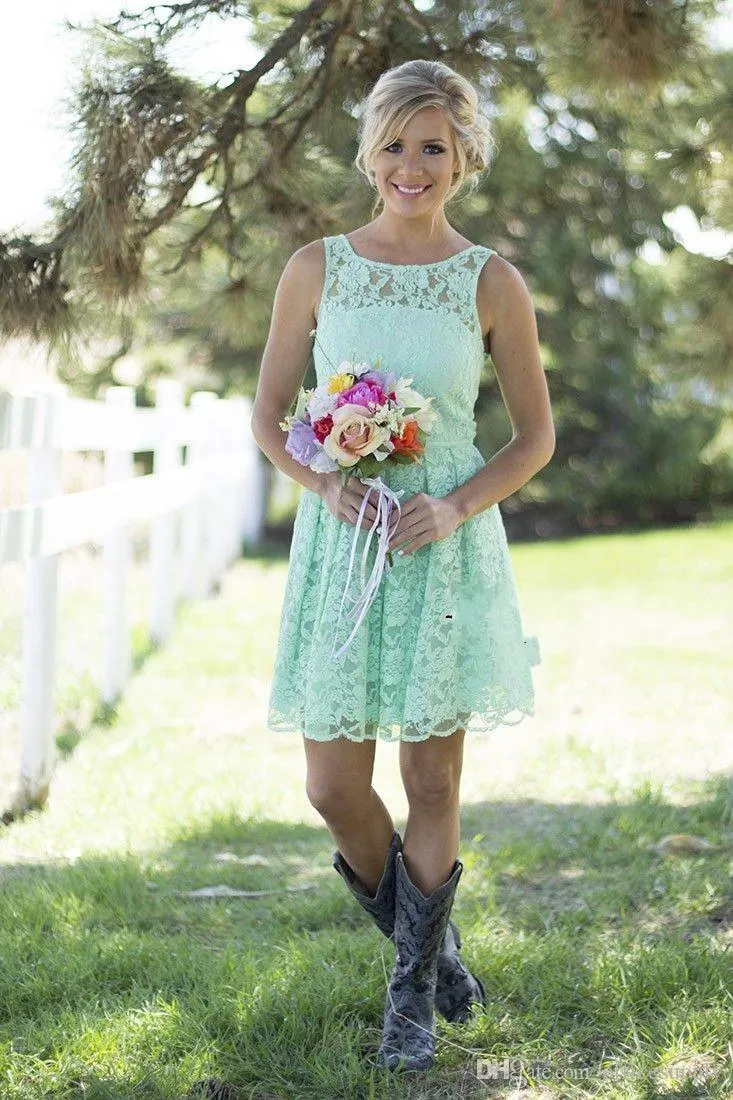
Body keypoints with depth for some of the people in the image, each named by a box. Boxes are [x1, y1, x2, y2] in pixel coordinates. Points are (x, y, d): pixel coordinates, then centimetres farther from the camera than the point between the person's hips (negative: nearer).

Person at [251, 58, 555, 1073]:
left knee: (433, 782, 3)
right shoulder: (317, 269, 3)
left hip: (446, 553, -1)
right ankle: (430, 939, 31)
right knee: (334, 789, 3)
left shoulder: (492, 284, -1)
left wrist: (455, 505, -12)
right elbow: (268, 414, 8)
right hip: (340, 546, 2)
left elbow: (535, 438, 4)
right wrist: (324, 482, -11)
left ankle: (414, 993, 21)